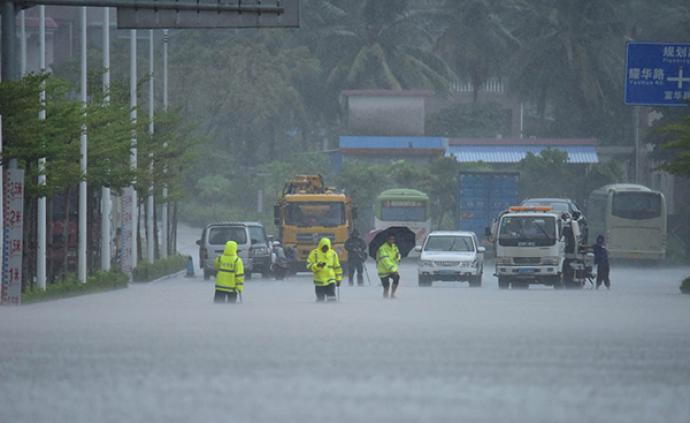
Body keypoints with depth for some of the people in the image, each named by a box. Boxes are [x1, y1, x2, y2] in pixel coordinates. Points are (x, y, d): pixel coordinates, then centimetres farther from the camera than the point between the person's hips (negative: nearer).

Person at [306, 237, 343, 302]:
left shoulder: (333, 254, 7)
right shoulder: (315, 253, -1)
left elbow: (337, 267, 15)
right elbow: (309, 266, -6)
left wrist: (338, 279, 13)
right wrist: (317, 266, -24)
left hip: (330, 281, 1)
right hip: (319, 281, -1)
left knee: (331, 297, -11)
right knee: (320, 299, 4)